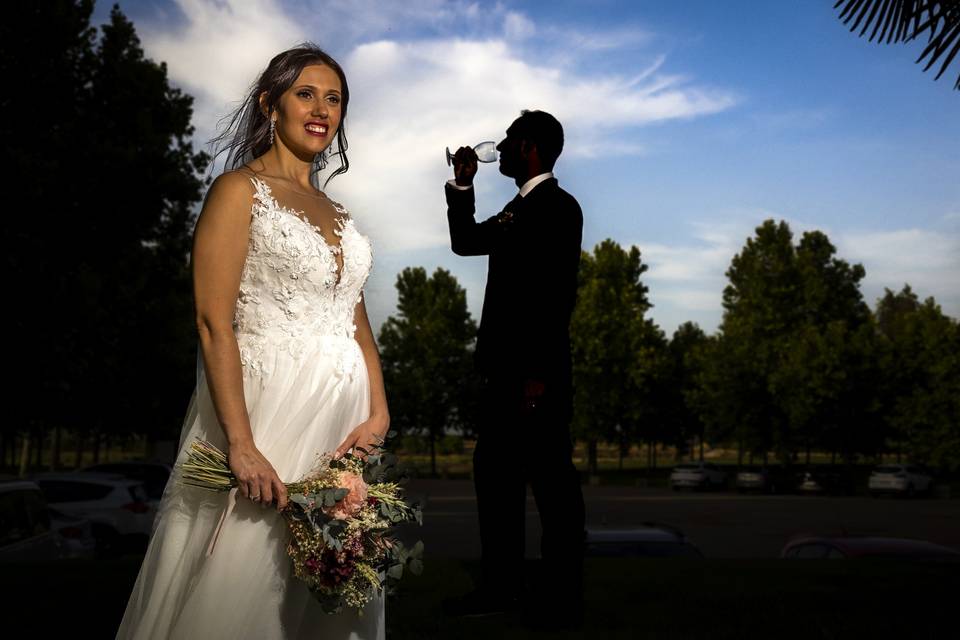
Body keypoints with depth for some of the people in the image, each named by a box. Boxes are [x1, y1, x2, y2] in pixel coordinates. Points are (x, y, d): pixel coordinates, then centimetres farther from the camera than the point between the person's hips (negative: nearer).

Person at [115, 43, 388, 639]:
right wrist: (241, 445, -20)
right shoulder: (240, 190, -1)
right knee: (237, 592, -2)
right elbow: (214, 322, -11)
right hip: (271, 406, -6)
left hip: (342, 422, 6)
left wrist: (379, 412, -1)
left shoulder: (337, 212, 19)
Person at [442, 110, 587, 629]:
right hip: (506, 367, 9)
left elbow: (558, 294, -16)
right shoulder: (518, 209, 18)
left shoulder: (557, 206, -8)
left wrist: (538, 373, -21)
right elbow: (465, 241, 30)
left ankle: (562, 597, 6)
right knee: (494, 472, 12)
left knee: (551, 479, -2)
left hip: (535, 371, -9)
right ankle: (500, 586, 21)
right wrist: (461, 185, 19)